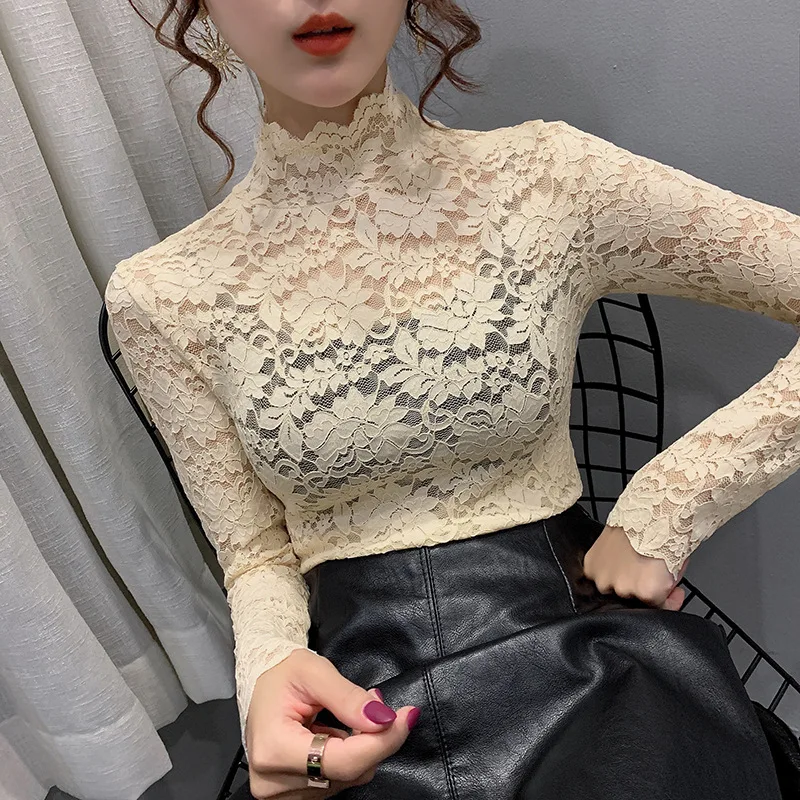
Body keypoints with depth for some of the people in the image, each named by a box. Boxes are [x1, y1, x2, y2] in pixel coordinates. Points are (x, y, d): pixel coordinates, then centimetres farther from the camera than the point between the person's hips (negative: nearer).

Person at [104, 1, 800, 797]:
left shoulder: (546, 178, -7)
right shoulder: (161, 295, -3)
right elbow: (258, 554, 3)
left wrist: (660, 511, -10)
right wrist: (267, 672, -16)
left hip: (584, 664, 0)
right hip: (362, 710, 1)